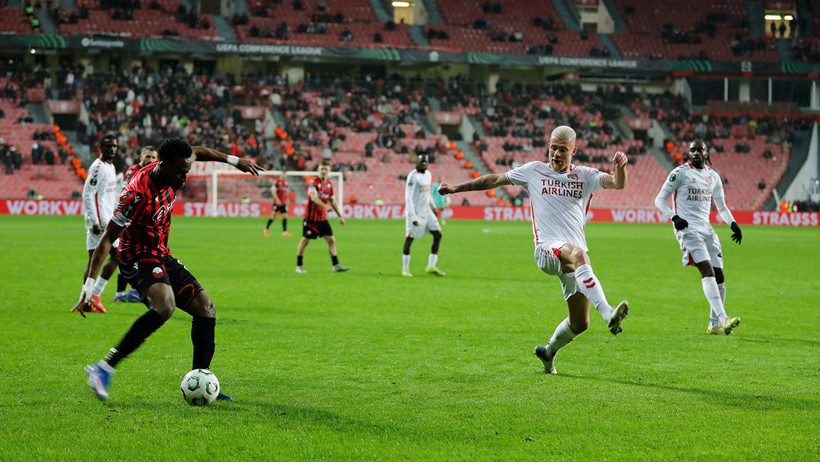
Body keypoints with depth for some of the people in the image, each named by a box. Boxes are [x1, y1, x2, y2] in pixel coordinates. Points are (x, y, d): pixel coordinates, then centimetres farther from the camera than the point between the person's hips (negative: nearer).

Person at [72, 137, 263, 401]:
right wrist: (89, 285, -27)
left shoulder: (171, 174, -4)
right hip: (139, 261, -9)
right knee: (165, 306, -35)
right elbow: (107, 240, -25)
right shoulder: (139, 194, -27)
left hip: (162, 258, 9)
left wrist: (234, 160, 21)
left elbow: (196, 152, 20)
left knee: (205, 308, 5)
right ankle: (104, 369, -32)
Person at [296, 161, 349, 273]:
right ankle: (299, 266, 8)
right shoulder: (314, 182, -12)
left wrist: (340, 216, 19)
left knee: (331, 240, 0)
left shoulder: (329, 184, 9)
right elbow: (313, 197, -27)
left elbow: (332, 201, 19)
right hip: (311, 217, -6)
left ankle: (336, 265, 3)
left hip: (323, 218, 6)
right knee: (305, 240, -1)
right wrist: (325, 206, -41)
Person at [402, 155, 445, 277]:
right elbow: (408, 196, -19)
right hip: (415, 211, -8)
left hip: (426, 212, 8)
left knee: (438, 235, 1)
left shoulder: (428, 174, 11)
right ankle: (405, 269, 4)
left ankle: (431, 267, 5)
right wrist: (413, 216, -25)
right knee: (409, 238, -5)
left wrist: (433, 207, 33)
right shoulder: (413, 176, -15)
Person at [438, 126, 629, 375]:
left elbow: (618, 183, -1)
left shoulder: (585, 176, 13)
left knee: (580, 323, 2)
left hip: (577, 255, 3)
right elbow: (495, 179, 22)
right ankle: (608, 314, -56)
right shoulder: (534, 171, 12)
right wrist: (456, 188, 22)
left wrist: (620, 167, -24)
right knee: (578, 255, -40)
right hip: (547, 249, -3)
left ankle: (549, 351, 33)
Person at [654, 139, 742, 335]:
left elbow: (722, 207, 24)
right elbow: (660, 200, 1)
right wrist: (674, 217, -16)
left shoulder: (713, 177, 16)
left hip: (706, 229, 6)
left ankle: (714, 325, 13)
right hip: (687, 229, -6)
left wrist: (733, 224, 6)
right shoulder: (680, 173, 0)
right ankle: (723, 319, -33)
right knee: (707, 270, -22)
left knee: (719, 276, 1)